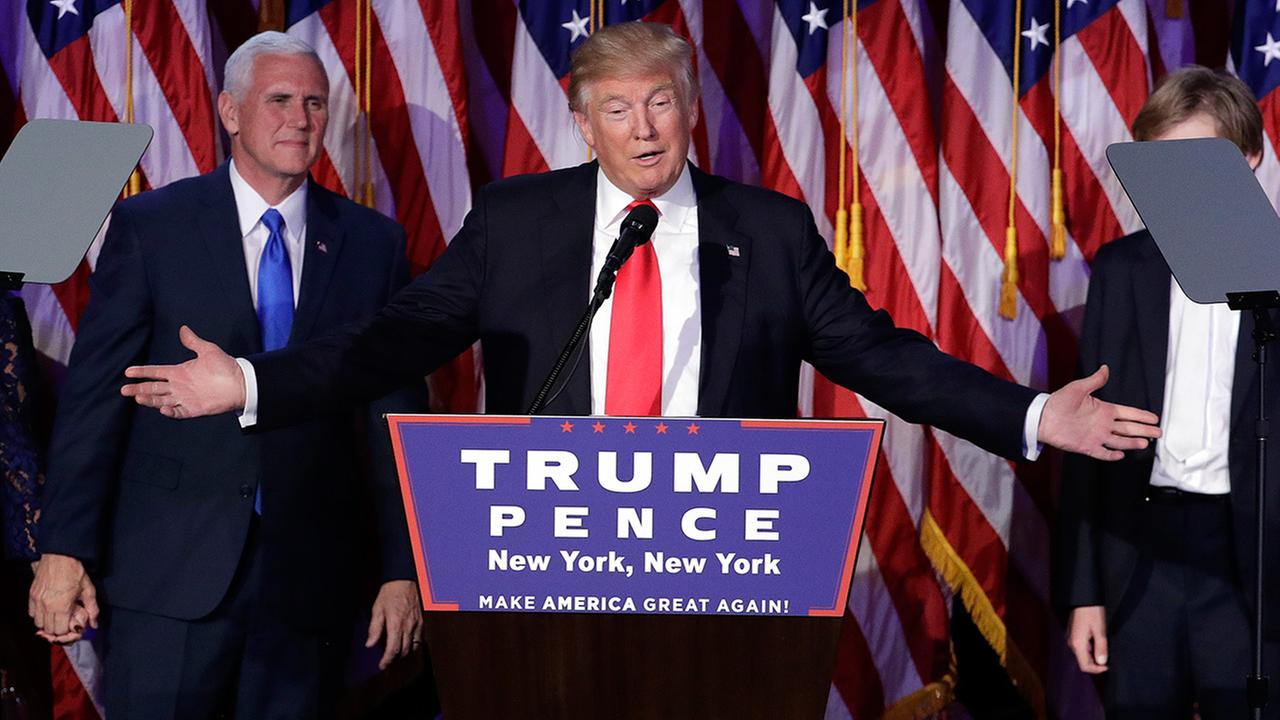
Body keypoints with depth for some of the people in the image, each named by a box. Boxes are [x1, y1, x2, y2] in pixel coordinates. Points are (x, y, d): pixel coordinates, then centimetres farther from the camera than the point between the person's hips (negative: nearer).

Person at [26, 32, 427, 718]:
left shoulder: (372, 243, 7)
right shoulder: (148, 225, 1)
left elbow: (395, 411, 7)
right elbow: (94, 389, -1)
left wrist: (403, 570, 3)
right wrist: (63, 549, -7)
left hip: (310, 577, 2)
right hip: (170, 571, -2)